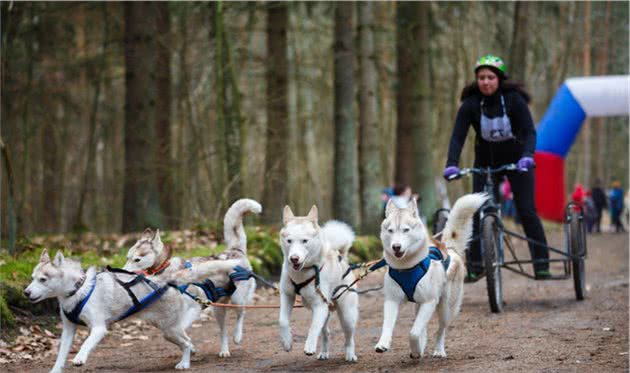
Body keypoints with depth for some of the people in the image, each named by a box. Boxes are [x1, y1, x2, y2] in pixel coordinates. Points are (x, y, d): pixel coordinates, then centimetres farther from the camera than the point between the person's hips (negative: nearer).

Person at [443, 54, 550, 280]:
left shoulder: (514, 100, -18)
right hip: (485, 163, 2)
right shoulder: (470, 104, -15)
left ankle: (541, 264, -4)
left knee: (526, 211, -11)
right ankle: (475, 267, -4)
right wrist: (451, 164, -37)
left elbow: (529, 131, -25)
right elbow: (458, 136, -21)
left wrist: (527, 156, -44)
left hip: (516, 161, -2)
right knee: (478, 213, -9)